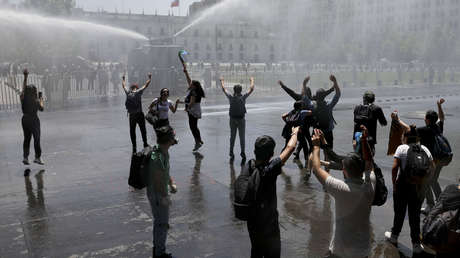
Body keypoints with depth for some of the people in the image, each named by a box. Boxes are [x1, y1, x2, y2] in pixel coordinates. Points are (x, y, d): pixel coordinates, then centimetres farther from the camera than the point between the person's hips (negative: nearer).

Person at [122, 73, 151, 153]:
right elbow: (146, 85, 2)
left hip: (131, 116, 3)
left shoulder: (128, 93, 4)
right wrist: (150, 78, 16)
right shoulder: (138, 92, -6)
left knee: (132, 131, 9)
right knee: (143, 130, 11)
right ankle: (145, 144, 13)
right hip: (139, 115, -3)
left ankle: (134, 147, 7)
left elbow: (124, 86, 22)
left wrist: (123, 79, 40)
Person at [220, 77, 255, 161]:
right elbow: (251, 89, 2)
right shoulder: (243, 97, -9)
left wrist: (222, 81, 24)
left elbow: (224, 89, 9)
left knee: (232, 137, 12)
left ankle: (231, 153, 14)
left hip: (232, 119, 2)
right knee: (242, 137, 7)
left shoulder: (231, 97, -5)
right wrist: (252, 80, 18)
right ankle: (242, 153, 3)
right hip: (241, 119, -2)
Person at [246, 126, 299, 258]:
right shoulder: (269, 170, -29)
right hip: (268, 223, -6)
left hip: (252, 221, 6)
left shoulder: (248, 166, -13)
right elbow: (290, 147, -22)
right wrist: (295, 132, -5)